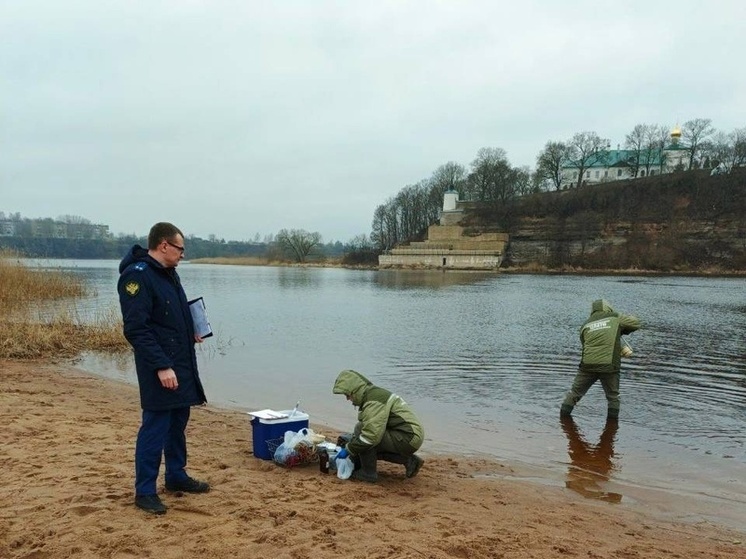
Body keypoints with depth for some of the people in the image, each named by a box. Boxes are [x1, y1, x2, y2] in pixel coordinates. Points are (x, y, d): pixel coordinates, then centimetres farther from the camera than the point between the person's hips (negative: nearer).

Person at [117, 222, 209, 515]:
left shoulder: (169, 273, 12)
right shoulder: (137, 276, -17)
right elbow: (136, 328, -22)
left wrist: (191, 333, 5)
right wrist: (161, 366, -24)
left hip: (182, 364, 9)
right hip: (159, 369, -9)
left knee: (178, 422, 17)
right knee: (154, 427, -1)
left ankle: (176, 476, 31)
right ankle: (145, 491, 11)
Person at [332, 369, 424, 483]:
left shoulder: (374, 400, -19)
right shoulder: (370, 394, 14)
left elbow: (371, 435, -27)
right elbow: (369, 427, 25)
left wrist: (349, 449, -14)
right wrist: (350, 442, 19)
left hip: (408, 438, -11)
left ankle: (368, 473, -1)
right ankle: (410, 460, 18)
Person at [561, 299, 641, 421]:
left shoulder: (585, 326, 16)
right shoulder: (615, 318, 7)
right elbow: (636, 323, 13)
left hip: (588, 365, 2)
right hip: (609, 366, -2)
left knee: (575, 392, 17)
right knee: (613, 397, 18)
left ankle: (563, 416, 22)